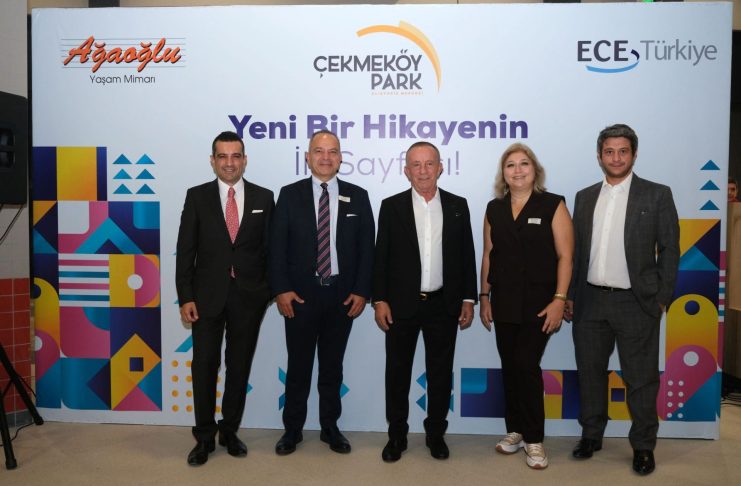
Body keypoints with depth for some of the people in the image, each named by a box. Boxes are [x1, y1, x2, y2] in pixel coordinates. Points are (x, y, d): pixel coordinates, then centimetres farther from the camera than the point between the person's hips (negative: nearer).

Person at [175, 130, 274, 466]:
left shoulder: (263, 198, 3)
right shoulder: (197, 196, 1)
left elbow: (270, 248, 5)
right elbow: (185, 250, -1)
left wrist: (269, 290, 1)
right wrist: (186, 297, -7)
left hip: (249, 296, 1)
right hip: (208, 294, -1)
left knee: (239, 365, 11)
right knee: (204, 366, 4)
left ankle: (229, 431, 27)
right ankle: (204, 437, 20)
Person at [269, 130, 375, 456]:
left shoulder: (357, 197, 4)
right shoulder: (290, 195, 2)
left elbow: (366, 247, 2)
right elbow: (277, 246, -1)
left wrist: (362, 291, -4)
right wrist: (281, 289, -8)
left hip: (343, 294, 1)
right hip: (301, 294, -1)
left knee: (333, 366, 12)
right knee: (298, 365, 8)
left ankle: (330, 427, 27)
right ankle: (293, 429, 23)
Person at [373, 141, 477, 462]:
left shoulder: (457, 206, 5)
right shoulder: (391, 206, 0)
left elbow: (467, 255, 6)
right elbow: (381, 257, -1)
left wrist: (468, 299, 3)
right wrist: (379, 300, -6)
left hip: (444, 305, 1)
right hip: (401, 304, -1)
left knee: (440, 373, 11)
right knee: (398, 373, 9)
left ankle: (436, 434, 28)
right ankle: (397, 436, 24)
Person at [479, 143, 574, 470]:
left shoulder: (553, 206, -2)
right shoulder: (494, 209, 9)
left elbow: (565, 256, -6)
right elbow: (488, 255, 12)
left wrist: (559, 300, -12)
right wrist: (484, 297, 9)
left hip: (538, 303, -4)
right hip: (503, 303, 4)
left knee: (526, 366, -7)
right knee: (510, 367, 9)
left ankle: (534, 440, 8)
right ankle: (515, 431, 24)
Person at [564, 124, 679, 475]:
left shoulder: (657, 195, -1)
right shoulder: (585, 197, 9)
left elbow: (669, 250, -2)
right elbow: (576, 250, 10)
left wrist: (661, 299, -6)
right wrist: (570, 296, 7)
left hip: (636, 302, -3)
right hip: (590, 302, 4)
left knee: (641, 379, 5)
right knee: (590, 372, 13)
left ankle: (643, 446, 21)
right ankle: (592, 435, 29)